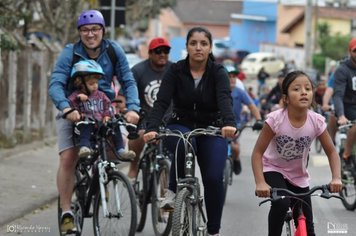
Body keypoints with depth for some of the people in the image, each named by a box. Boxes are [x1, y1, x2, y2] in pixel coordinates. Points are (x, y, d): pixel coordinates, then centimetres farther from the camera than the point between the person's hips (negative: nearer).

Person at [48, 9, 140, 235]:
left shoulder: (113, 50, -8)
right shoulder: (70, 53, -15)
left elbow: (128, 82, -10)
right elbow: (55, 85, -25)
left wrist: (133, 108, -28)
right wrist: (66, 107, -44)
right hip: (73, 111, -2)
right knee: (68, 158, -17)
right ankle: (66, 212, -11)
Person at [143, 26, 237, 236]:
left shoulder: (218, 73, -10)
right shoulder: (176, 71, -8)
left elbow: (225, 99, -28)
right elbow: (162, 102, -18)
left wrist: (229, 124, -49)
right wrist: (152, 128, -36)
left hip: (211, 131, 0)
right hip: (181, 126, 0)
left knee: (214, 178, -17)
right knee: (183, 143, -37)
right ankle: (173, 191, -16)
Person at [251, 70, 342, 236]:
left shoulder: (316, 121, -18)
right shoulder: (275, 119, -26)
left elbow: (331, 152, -6)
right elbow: (258, 152, -20)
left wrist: (336, 178, -23)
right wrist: (260, 183, -33)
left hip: (299, 176, 3)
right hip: (273, 170, -3)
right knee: (281, 203, -34)